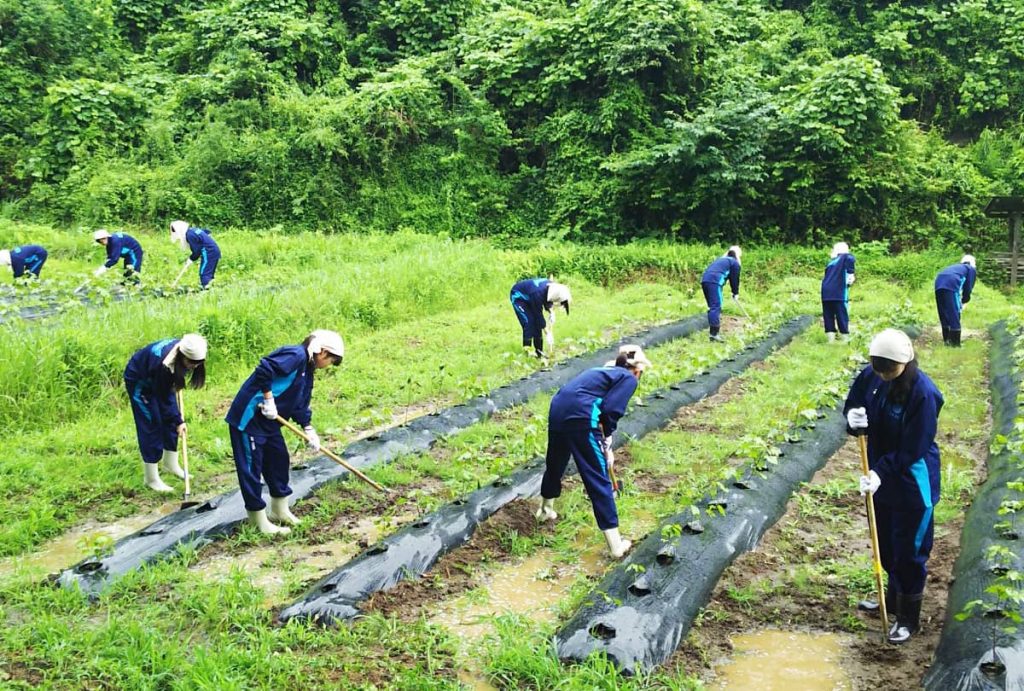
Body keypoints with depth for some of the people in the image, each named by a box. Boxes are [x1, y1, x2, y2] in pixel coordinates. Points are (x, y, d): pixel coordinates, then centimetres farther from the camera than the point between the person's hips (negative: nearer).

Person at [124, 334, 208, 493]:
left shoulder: (183, 349, -22)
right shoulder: (164, 364, -42)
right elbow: (164, 399, -28)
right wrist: (178, 421, -22)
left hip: (158, 379, 7)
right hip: (139, 381, -7)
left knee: (170, 421, 8)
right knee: (151, 425, -7)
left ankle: (171, 464, 25)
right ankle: (151, 479, 0)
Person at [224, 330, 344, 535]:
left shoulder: (307, 371, 13)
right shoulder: (296, 355, -18)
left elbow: (300, 404, 17)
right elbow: (264, 369, -29)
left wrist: (308, 428, 7)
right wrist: (269, 399, -24)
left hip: (269, 421, 11)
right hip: (249, 416, -11)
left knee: (280, 461, 18)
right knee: (251, 468, 0)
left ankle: (280, 510, 33)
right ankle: (259, 521, 7)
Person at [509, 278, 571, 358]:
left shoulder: (554, 287, -22)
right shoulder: (538, 293, -41)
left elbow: (547, 301, 0)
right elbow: (538, 315, -30)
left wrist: (551, 312, -20)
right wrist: (548, 334, -23)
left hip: (528, 297, 7)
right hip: (518, 296, -7)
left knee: (537, 323, 1)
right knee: (529, 323, -16)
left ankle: (539, 353, 9)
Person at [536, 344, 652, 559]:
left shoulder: (605, 371, 29)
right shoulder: (628, 378, 5)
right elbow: (610, 411, -9)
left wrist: (604, 446, 36)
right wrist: (606, 444, 5)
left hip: (557, 409, 8)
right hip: (579, 418, -8)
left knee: (554, 464, 30)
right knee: (599, 481, 0)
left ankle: (546, 510, 55)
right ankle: (616, 545, 6)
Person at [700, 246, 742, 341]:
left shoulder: (721, 259, 33)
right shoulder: (735, 262, 11)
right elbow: (734, 279, 12)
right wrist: (736, 293, 24)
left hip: (704, 280, 8)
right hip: (714, 281, -8)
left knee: (712, 307, 15)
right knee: (716, 307, -11)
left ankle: (713, 332, 18)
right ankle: (714, 334, -18)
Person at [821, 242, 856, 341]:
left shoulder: (830, 262, 17)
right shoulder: (845, 257, 15)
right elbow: (851, 259, -5)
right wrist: (851, 274, -5)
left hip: (826, 293, 2)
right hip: (839, 294, -2)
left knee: (828, 318, 5)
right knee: (842, 317, 1)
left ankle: (831, 340, 5)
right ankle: (845, 340, 1)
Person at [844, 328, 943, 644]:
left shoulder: (924, 393, -27)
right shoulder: (871, 376, -8)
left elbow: (912, 450, -25)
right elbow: (853, 403, 6)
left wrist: (881, 472, -30)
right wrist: (853, 418, -17)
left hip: (913, 482, -7)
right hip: (880, 473, 7)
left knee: (909, 550, 5)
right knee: (885, 544, 22)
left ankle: (908, 617, 23)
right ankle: (894, 598, 45)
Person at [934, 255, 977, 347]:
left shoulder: (956, 267, 39)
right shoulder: (971, 269, 23)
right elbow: (968, 288, 12)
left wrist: (959, 301, 31)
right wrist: (963, 301, 25)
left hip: (938, 283, 6)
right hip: (951, 284, -6)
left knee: (943, 314, 17)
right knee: (954, 315, 1)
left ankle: (947, 340, 23)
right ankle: (955, 343, 2)